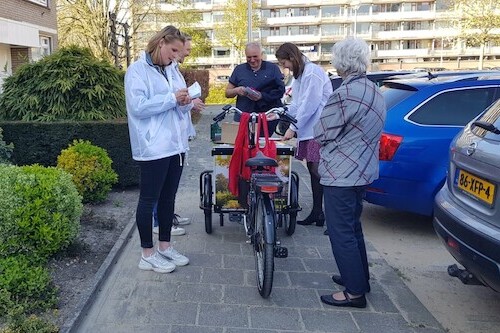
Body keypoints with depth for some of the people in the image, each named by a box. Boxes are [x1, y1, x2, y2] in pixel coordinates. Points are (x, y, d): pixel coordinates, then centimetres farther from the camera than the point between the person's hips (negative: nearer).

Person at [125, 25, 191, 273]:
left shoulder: (172, 70, 14)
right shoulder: (137, 70, -7)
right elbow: (138, 106, -18)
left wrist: (185, 102, -5)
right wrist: (171, 98, -18)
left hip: (175, 144, 7)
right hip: (152, 147, -7)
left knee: (168, 198, 15)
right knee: (149, 200, 3)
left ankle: (165, 246, 28)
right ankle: (147, 253, 15)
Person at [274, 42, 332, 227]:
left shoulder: (312, 73, -13)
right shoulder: (300, 74, 18)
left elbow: (309, 105, -17)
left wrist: (293, 128, -13)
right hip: (309, 130, 10)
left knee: (318, 171, -10)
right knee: (313, 170, 11)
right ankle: (317, 212, 19)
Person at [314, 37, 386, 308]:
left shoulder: (345, 93, -21)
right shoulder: (374, 90, 7)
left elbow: (321, 133, -11)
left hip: (341, 173, -9)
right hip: (363, 170, 9)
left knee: (341, 232, 2)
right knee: (353, 227, 21)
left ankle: (355, 291, 11)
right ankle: (359, 277, 34)